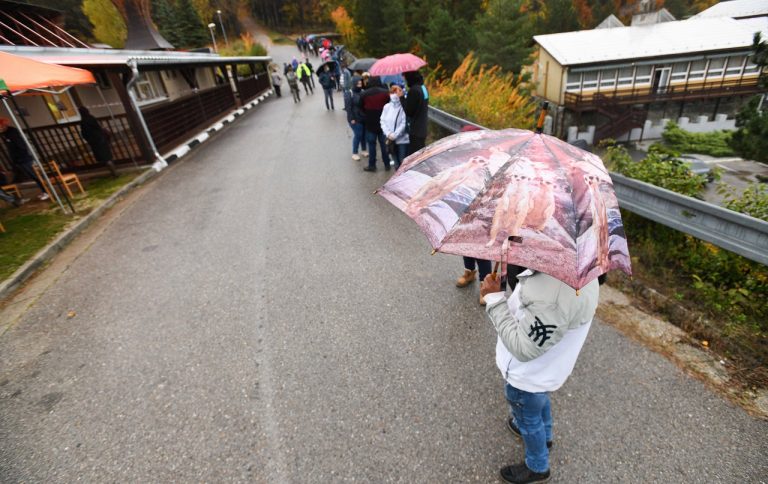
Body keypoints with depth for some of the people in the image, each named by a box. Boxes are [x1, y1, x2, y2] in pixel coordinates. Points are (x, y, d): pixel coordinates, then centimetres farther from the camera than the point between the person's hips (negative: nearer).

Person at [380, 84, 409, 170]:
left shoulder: (403, 106, -8)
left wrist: (395, 135, -16)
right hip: (391, 140, 4)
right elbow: (383, 121, 6)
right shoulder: (387, 106, 6)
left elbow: (404, 123, -13)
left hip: (402, 139, -4)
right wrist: (388, 134, -9)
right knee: (396, 163, 13)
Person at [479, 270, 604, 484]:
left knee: (528, 418, 22)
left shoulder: (552, 296, -45)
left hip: (527, 374, -7)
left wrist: (494, 298, -32)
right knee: (539, 399, 35)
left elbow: (524, 349, -35)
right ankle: (544, 436, 66)